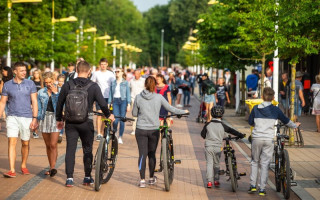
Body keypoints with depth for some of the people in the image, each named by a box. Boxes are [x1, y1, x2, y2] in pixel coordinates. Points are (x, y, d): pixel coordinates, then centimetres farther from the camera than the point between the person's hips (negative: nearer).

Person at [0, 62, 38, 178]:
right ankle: (12, 170, -14)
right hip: (12, 117, -1)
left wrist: (34, 119, -7)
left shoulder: (30, 84, 1)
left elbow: (34, 102, 1)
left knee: (25, 143, 10)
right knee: (12, 143, -11)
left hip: (26, 117, 1)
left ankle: (23, 166, 31)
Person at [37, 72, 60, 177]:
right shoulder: (41, 92, 8)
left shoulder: (59, 91, 1)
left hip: (55, 118, -3)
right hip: (45, 118, 3)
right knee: (48, 145, 8)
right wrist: (37, 120, 6)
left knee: (53, 145, -13)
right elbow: (38, 108, 12)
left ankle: (53, 167, -15)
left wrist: (55, 93, -13)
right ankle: (51, 167, 16)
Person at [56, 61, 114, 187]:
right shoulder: (93, 86, -6)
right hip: (86, 123, -1)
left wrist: (59, 119, 18)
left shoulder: (67, 85, 0)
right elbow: (102, 103, -7)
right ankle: (87, 178, 18)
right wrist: (108, 115, 12)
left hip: (71, 122, 1)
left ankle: (69, 178, 0)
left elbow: (59, 103, 6)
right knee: (87, 150, 12)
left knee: (70, 150, 4)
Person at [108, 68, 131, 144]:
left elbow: (128, 93, 2)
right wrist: (109, 103, 7)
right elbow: (110, 93, 13)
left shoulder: (125, 83, 4)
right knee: (115, 120, -9)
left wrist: (128, 104, -6)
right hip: (115, 101, 1)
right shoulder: (113, 83, 11)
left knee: (122, 120, -2)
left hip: (123, 101, -1)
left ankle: (120, 137, 9)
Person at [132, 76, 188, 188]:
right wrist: (184, 112, 18)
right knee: (152, 154, 14)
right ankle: (151, 178, 25)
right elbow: (171, 109, 3)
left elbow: (134, 114, 4)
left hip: (141, 130, 0)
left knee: (142, 154, 2)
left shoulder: (138, 98, -4)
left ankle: (142, 180, -1)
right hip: (154, 130, 0)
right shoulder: (159, 97, -5)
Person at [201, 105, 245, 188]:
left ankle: (209, 181, -5)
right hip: (217, 147, 0)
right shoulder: (222, 126, -3)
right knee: (216, 164, 14)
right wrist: (241, 135, 14)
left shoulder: (208, 124, 1)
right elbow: (232, 131, 2)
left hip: (208, 146, 0)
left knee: (209, 163, 3)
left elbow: (203, 134, 11)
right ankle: (216, 181, 19)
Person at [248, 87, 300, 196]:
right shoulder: (275, 110, -1)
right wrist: (295, 125, 31)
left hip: (257, 138, 1)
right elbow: (286, 121, 12)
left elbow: (250, 122, 10)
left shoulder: (256, 108, 1)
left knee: (255, 161, 16)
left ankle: (253, 185, 10)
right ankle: (262, 189, 5)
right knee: (265, 163, 5)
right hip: (269, 139, -1)